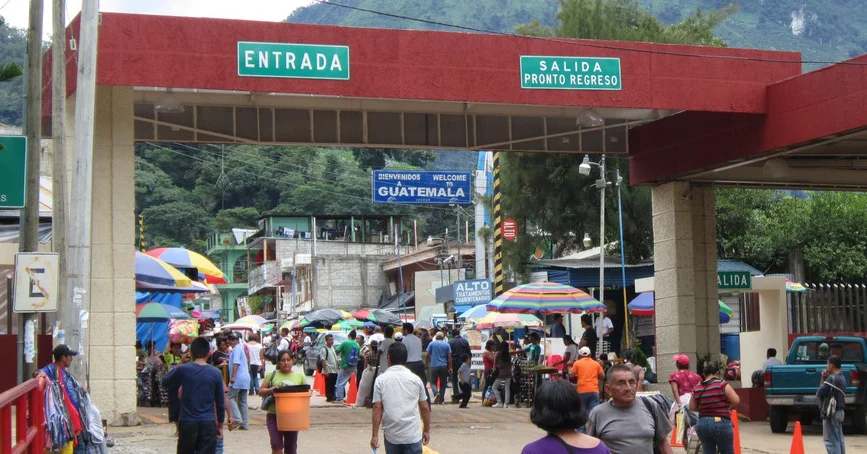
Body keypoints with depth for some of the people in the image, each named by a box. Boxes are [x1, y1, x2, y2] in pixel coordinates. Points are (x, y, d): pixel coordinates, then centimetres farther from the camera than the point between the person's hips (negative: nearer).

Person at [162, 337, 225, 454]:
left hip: (187, 423, 0)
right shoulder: (216, 373, -2)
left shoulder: (183, 370, -5)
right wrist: (220, 425, 14)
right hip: (208, 423, 0)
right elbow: (220, 402, 4)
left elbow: (165, 382, 13)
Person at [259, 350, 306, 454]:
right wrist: (270, 390, -15)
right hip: (274, 415, -2)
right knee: (276, 445, -15)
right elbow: (261, 391, 5)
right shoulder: (272, 375, 5)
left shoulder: (299, 376, 8)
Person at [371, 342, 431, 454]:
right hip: (413, 435, 0)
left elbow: (377, 408, -5)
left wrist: (375, 435, -1)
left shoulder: (380, 380, -2)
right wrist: (427, 430, 17)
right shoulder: (415, 379, 1)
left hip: (391, 435, 1)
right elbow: (425, 408, 5)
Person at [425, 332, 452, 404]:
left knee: (433, 382, 5)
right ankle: (441, 400, 7)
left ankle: (436, 393, -23)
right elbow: (449, 357, 2)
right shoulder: (446, 345, 4)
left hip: (434, 366, -1)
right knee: (443, 383, 10)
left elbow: (428, 355, -1)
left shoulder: (432, 344, 1)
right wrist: (450, 367, 5)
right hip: (444, 366, 1)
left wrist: (427, 363, 13)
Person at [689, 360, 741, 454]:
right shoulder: (722, 385, -11)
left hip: (702, 424, 4)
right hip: (721, 423, -4)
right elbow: (736, 401, -10)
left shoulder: (697, 389, 2)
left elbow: (692, 407, 11)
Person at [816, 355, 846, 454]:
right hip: (839, 411, 10)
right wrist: (824, 379, 6)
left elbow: (818, 394, -15)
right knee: (839, 439, 14)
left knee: (831, 441, -6)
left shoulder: (832, 378, -17)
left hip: (831, 412, -10)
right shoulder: (842, 378, 12)